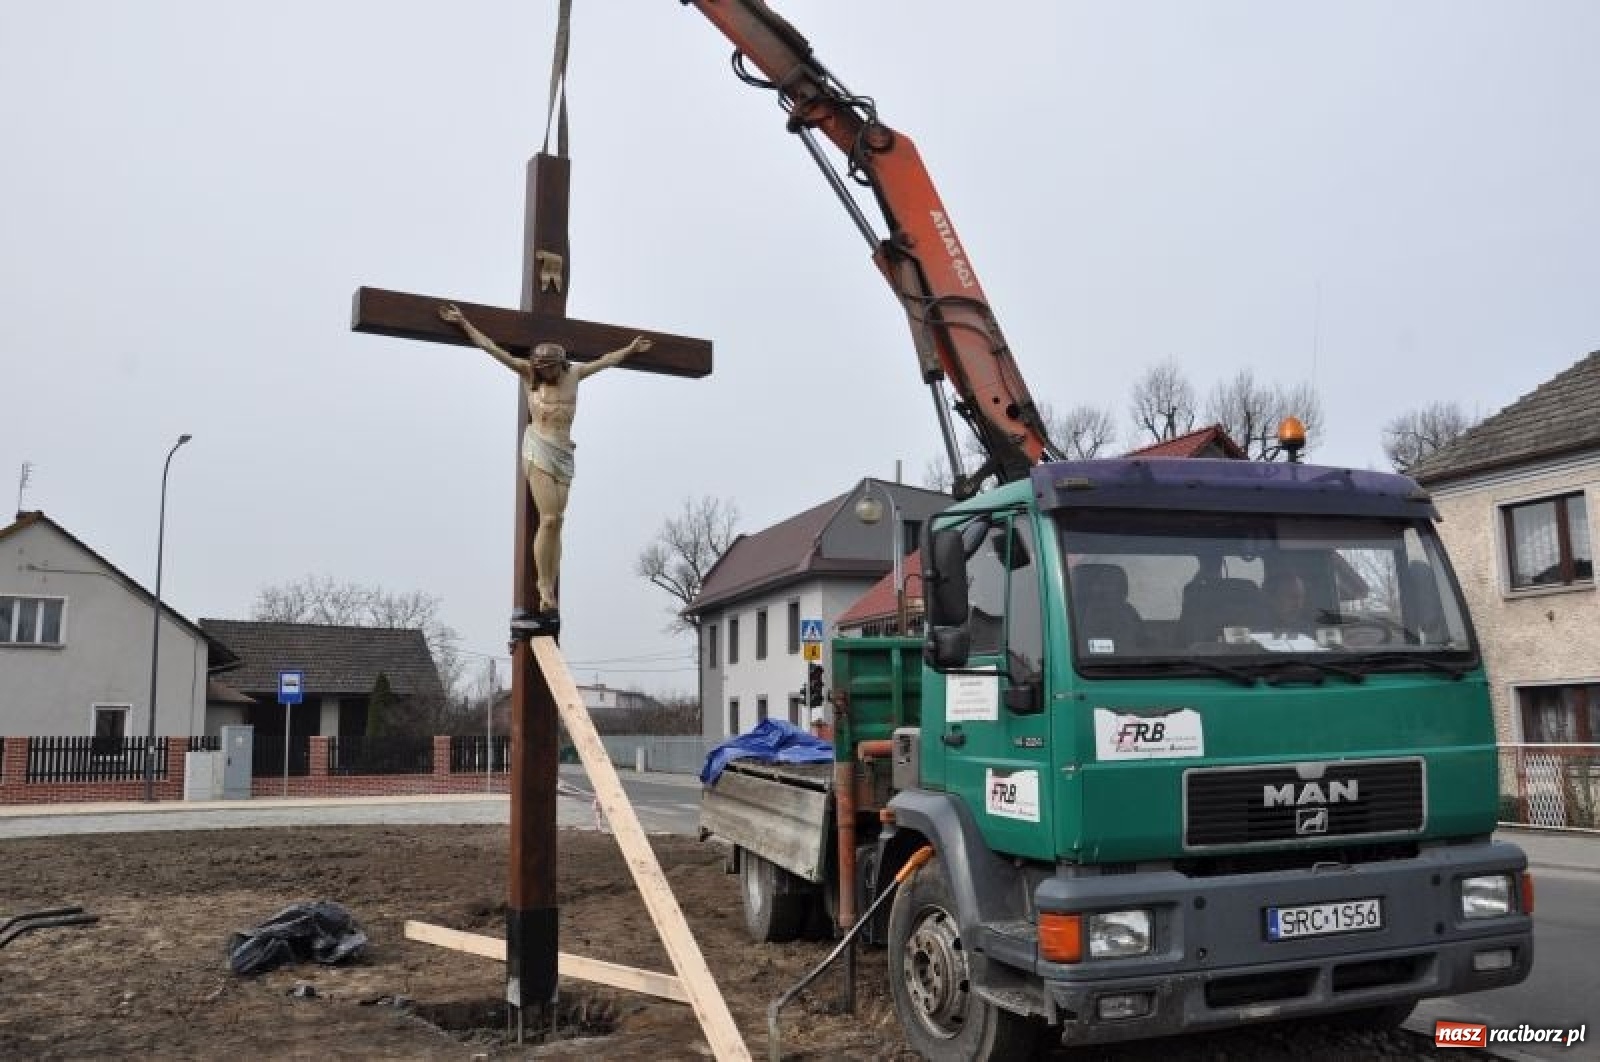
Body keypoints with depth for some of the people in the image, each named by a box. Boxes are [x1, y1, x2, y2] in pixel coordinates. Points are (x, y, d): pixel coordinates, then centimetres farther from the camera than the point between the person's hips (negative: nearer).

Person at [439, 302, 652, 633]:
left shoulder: (573, 374, 14)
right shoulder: (527, 372, 6)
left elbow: (605, 360, 30)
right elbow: (490, 347, 7)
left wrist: (630, 349, 40)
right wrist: (463, 323, 7)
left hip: (565, 453, 4)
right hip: (539, 448, -4)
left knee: (555, 522, -2)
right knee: (550, 519, -15)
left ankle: (548, 597, -5)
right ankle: (546, 593, -10)